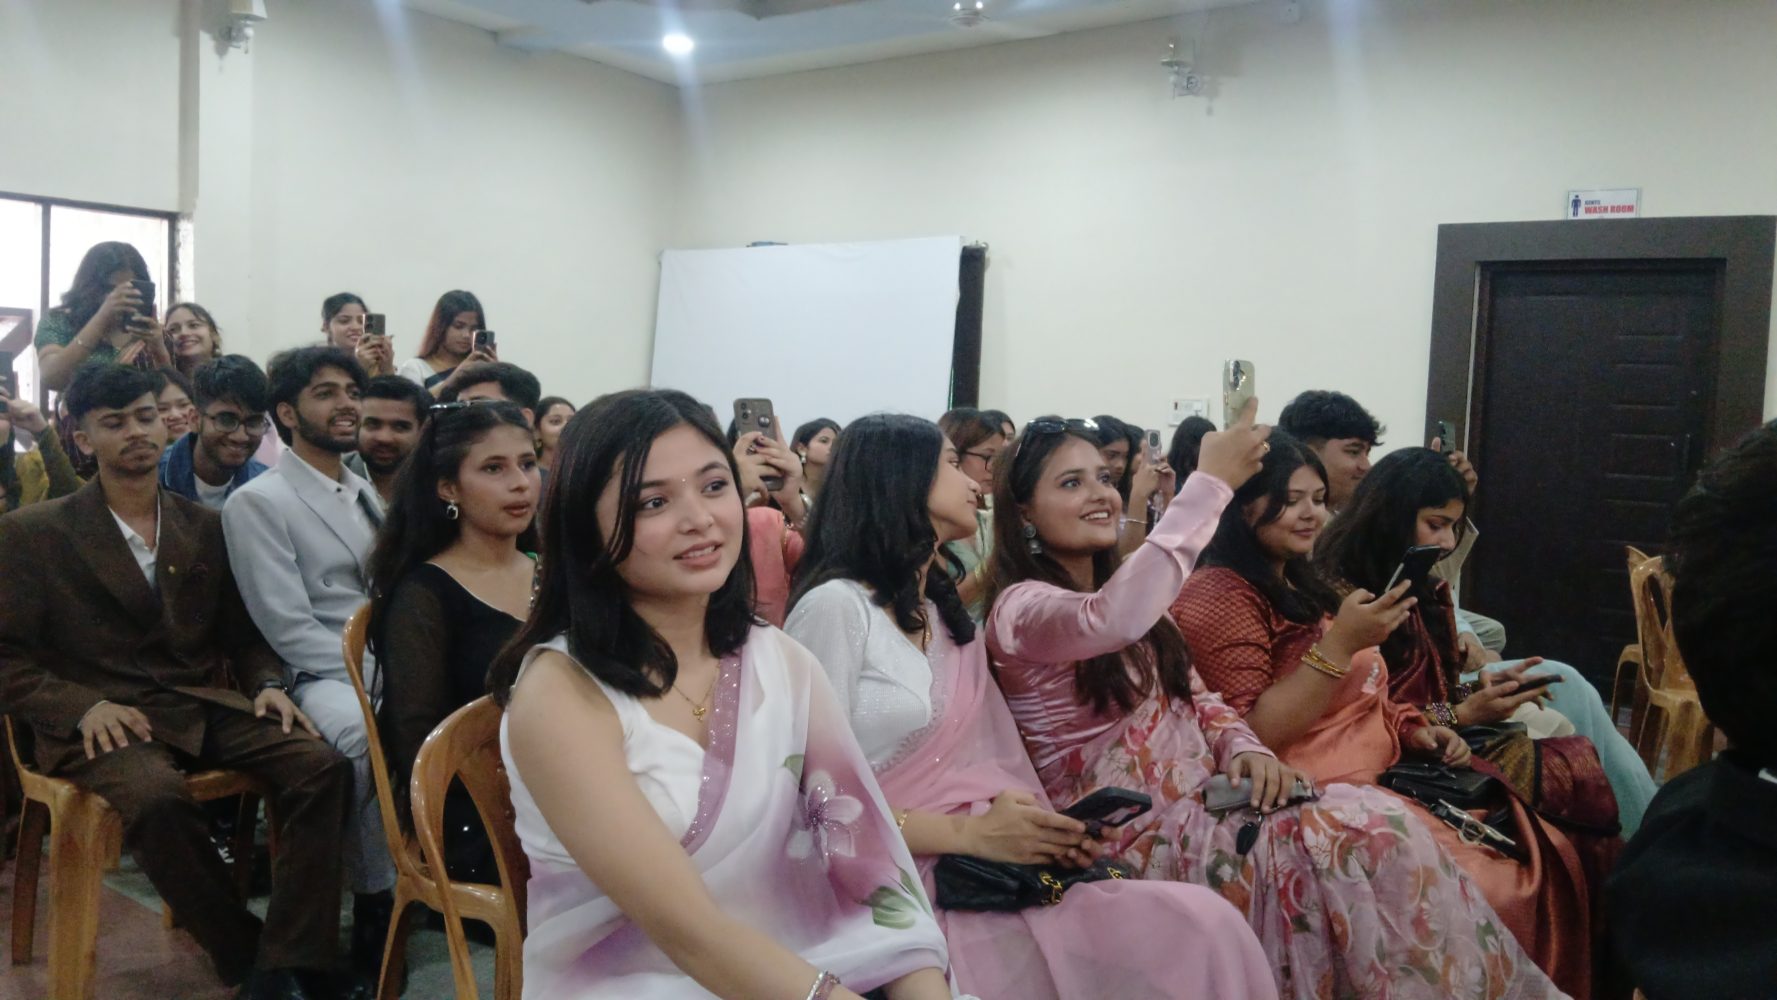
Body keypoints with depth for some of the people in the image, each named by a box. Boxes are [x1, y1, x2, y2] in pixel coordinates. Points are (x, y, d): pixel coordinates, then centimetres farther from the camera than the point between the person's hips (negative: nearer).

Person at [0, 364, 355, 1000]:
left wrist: (266, 685, -3)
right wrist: (82, 706, -17)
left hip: (202, 706, 4)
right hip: (101, 720, -4)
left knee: (321, 767, -23)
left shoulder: (204, 527, 15)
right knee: (157, 799, -37)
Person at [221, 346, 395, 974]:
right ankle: (375, 905, -20)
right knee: (372, 734, -37)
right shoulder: (258, 501, -2)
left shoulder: (366, 492, 19)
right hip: (321, 676, -6)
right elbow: (288, 626, -10)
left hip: (391, 669, 6)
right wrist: (374, 678, -16)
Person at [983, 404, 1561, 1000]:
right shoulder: (1019, 608, -9)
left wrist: (1243, 749, -6)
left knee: (1375, 819, -20)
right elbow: (1113, 621, -32)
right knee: (1365, 837, -25)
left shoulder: (1120, 587, 18)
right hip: (1134, 835, -7)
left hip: (1202, 805, 7)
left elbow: (1196, 698, 17)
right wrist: (1210, 483, -28)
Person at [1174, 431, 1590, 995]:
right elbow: (1248, 738, -19)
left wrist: (1413, 731, 7)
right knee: (1495, 890, -20)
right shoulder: (1218, 597, -12)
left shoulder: (1297, 582, 17)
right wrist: (1341, 643, -21)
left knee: (1551, 859, -2)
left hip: (1385, 771, 9)